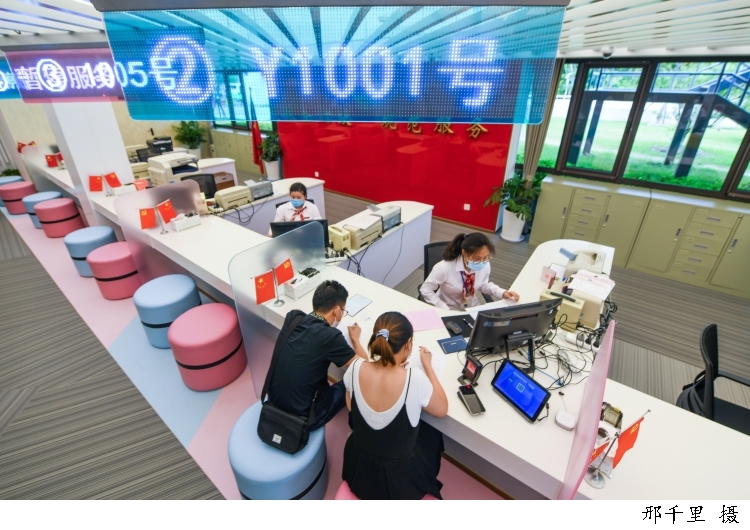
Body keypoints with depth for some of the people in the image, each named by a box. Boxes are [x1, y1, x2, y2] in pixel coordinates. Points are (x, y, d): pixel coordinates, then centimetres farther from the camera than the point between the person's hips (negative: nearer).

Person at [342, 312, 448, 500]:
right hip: (399, 480, -3)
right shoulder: (415, 379, -31)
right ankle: (429, 487, 47)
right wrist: (427, 365, -1)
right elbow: (442, 410, -9)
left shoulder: (356, 368, -21)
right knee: (433, 435, 27)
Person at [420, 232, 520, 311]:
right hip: (449, 311, -4)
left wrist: (502, 293, -6)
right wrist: (446, 310, -21)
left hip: (473, 309, 4)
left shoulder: (485, 265, -13)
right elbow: (425, 290, -16)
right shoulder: (444, 268, -27)